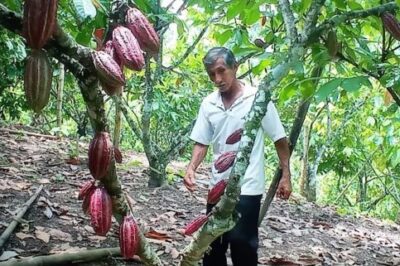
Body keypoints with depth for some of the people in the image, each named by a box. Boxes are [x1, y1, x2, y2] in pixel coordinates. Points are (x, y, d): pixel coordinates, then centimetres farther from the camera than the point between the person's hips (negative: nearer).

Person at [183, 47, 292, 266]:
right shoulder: (208, 104, 3)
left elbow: (279, 139, -3)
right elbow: (202, 142, 8)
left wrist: (285, 176, -6)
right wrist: (191, 168, -9)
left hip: (247, 187, -5)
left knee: (242, 244, 0)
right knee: (212, 243, 14)